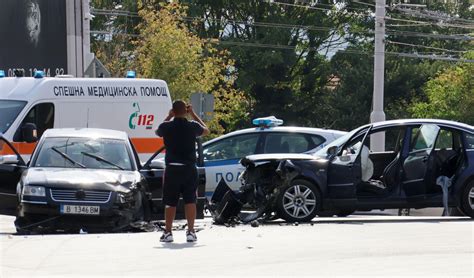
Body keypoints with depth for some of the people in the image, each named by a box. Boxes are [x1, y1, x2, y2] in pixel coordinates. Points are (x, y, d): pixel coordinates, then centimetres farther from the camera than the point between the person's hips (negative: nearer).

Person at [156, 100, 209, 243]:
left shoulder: (167, 127, -5)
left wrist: (169, 117, 21)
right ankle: (191, 232, 1)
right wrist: (193, 114, 21)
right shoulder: (192, 126, -5)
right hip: (189, 168, 0)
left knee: (170, 202, 6)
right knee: (190, 201, 4)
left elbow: (158, 132, 20)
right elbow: (206, 130, 18)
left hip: (172, 168, 0)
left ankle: (168, 233, 6)